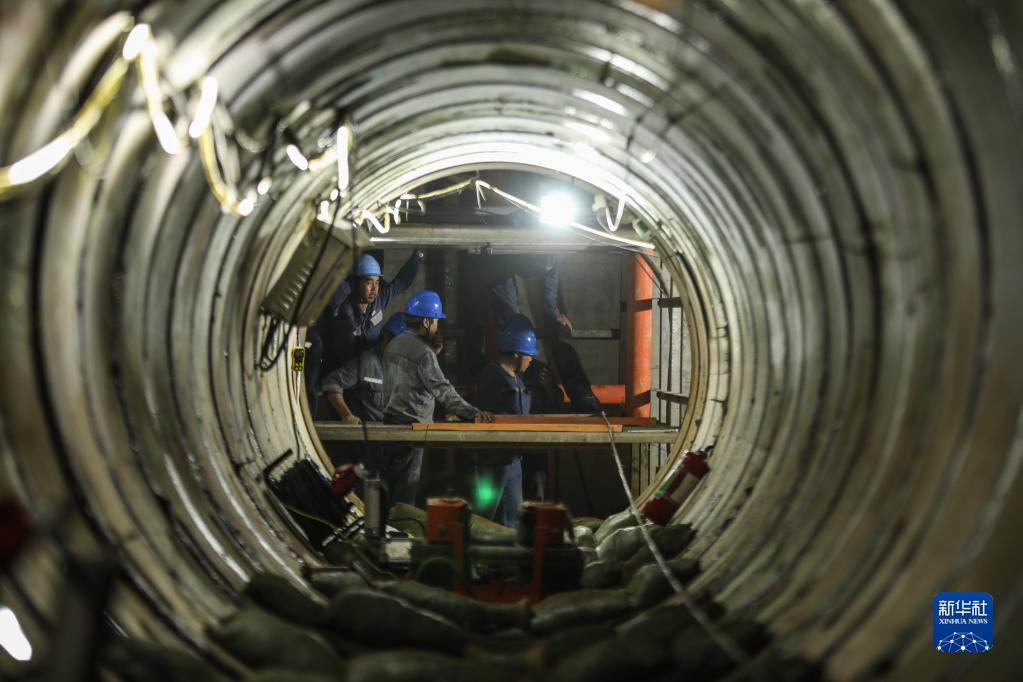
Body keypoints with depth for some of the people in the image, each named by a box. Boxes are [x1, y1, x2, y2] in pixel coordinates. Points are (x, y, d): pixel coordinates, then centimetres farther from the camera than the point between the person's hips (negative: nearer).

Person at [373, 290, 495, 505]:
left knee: (391, 485, 14)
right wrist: (473, 413, -28)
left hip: (390, 419, 8)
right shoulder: (423, 352, -16)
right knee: (405, 492, -2)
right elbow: (442, 389, -23)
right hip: (411, 424, -8)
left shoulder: (393, 345, 11)